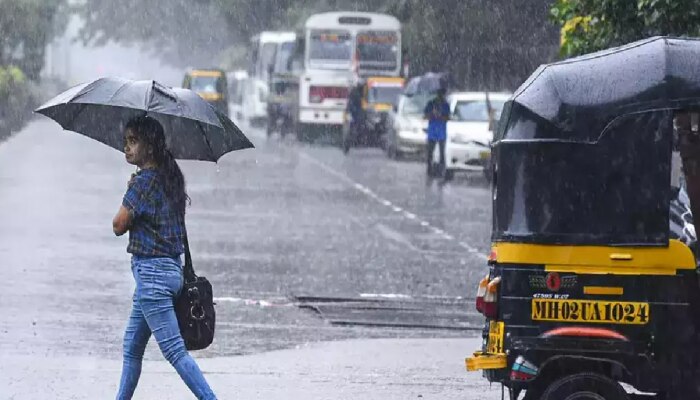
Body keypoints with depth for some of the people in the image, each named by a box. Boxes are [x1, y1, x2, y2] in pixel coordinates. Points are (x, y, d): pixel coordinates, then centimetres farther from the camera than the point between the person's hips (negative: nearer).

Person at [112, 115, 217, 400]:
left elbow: (119, 226, -11)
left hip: (151, 271, -10)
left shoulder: (143, 181, -16)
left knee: (174, 350, -11)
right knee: (132, 347, 18)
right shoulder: (169, 177, 10)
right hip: (171, 268, 10)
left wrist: (129, 193, 3)